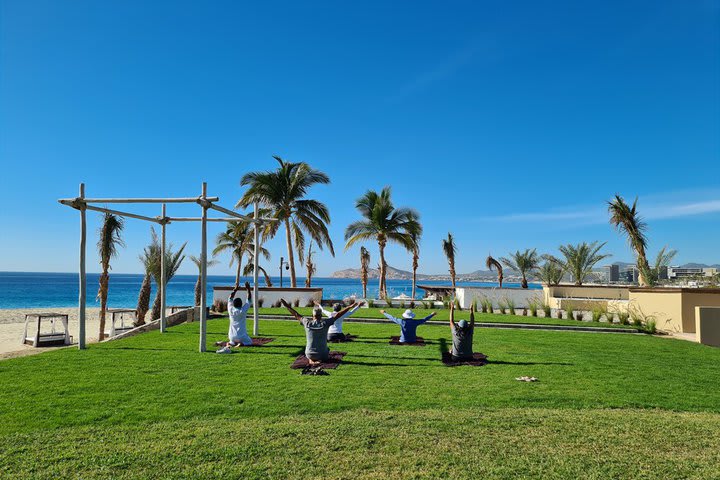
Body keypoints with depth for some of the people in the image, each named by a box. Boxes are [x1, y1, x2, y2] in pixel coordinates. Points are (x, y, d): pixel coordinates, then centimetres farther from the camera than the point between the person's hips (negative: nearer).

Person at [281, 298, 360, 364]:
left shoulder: (307, 323, -10)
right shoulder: (325, 323, -14)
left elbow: (296, 315, 2)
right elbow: (338, 314, -10)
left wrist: (287, 306, 14)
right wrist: (350, 307, -5)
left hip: (310, 354, 3)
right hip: (322, 354, -3)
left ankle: (311, 360, 8)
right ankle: (320, 360, 5)